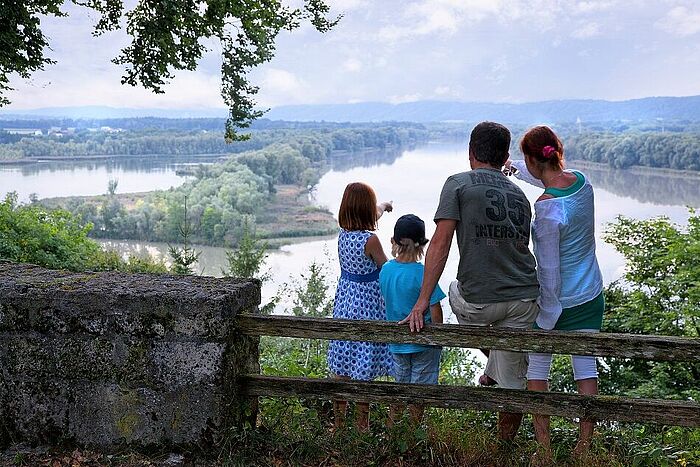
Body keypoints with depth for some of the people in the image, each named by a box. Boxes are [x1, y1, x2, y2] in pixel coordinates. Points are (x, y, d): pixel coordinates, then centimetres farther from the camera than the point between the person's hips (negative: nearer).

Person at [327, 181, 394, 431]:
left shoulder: (343, 234, -1)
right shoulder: (370, 240, -21)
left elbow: (370, 218, 21)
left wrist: (384, 206, 39)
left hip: (344, 303, 7)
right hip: (367, 306, -7)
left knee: (341, 366, 14)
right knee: (364, 370, 3)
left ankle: (338, 422, 24)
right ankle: (362, 425, 12)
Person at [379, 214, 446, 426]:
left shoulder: (385, 269, -4)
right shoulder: (422, 273, -21)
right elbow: (435, 312, -17)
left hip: (396, 342, 5)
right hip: (423, 343, -5)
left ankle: (392, 428, 28)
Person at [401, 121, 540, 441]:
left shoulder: (458, 184, -2)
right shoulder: (519, 194, 13)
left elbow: (440, 244, -11)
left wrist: (422, 301, -10)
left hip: (479, 303, -3)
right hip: (525, 299, 4)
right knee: (512, 384, 18)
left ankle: (491, 372, 40)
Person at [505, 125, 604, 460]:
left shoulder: (546, 208, -25)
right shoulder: (581, 180, -5)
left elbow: (549, 269, -20)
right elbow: (553, 180, 20)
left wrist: (547, 316, -10)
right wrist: (517, 169, 36)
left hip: (557, 298, -6)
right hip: (591, 295, 6)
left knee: (536, 369, 11)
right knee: (586, 369, 12)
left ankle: (543, 448, 17)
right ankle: (583, 449, 21)